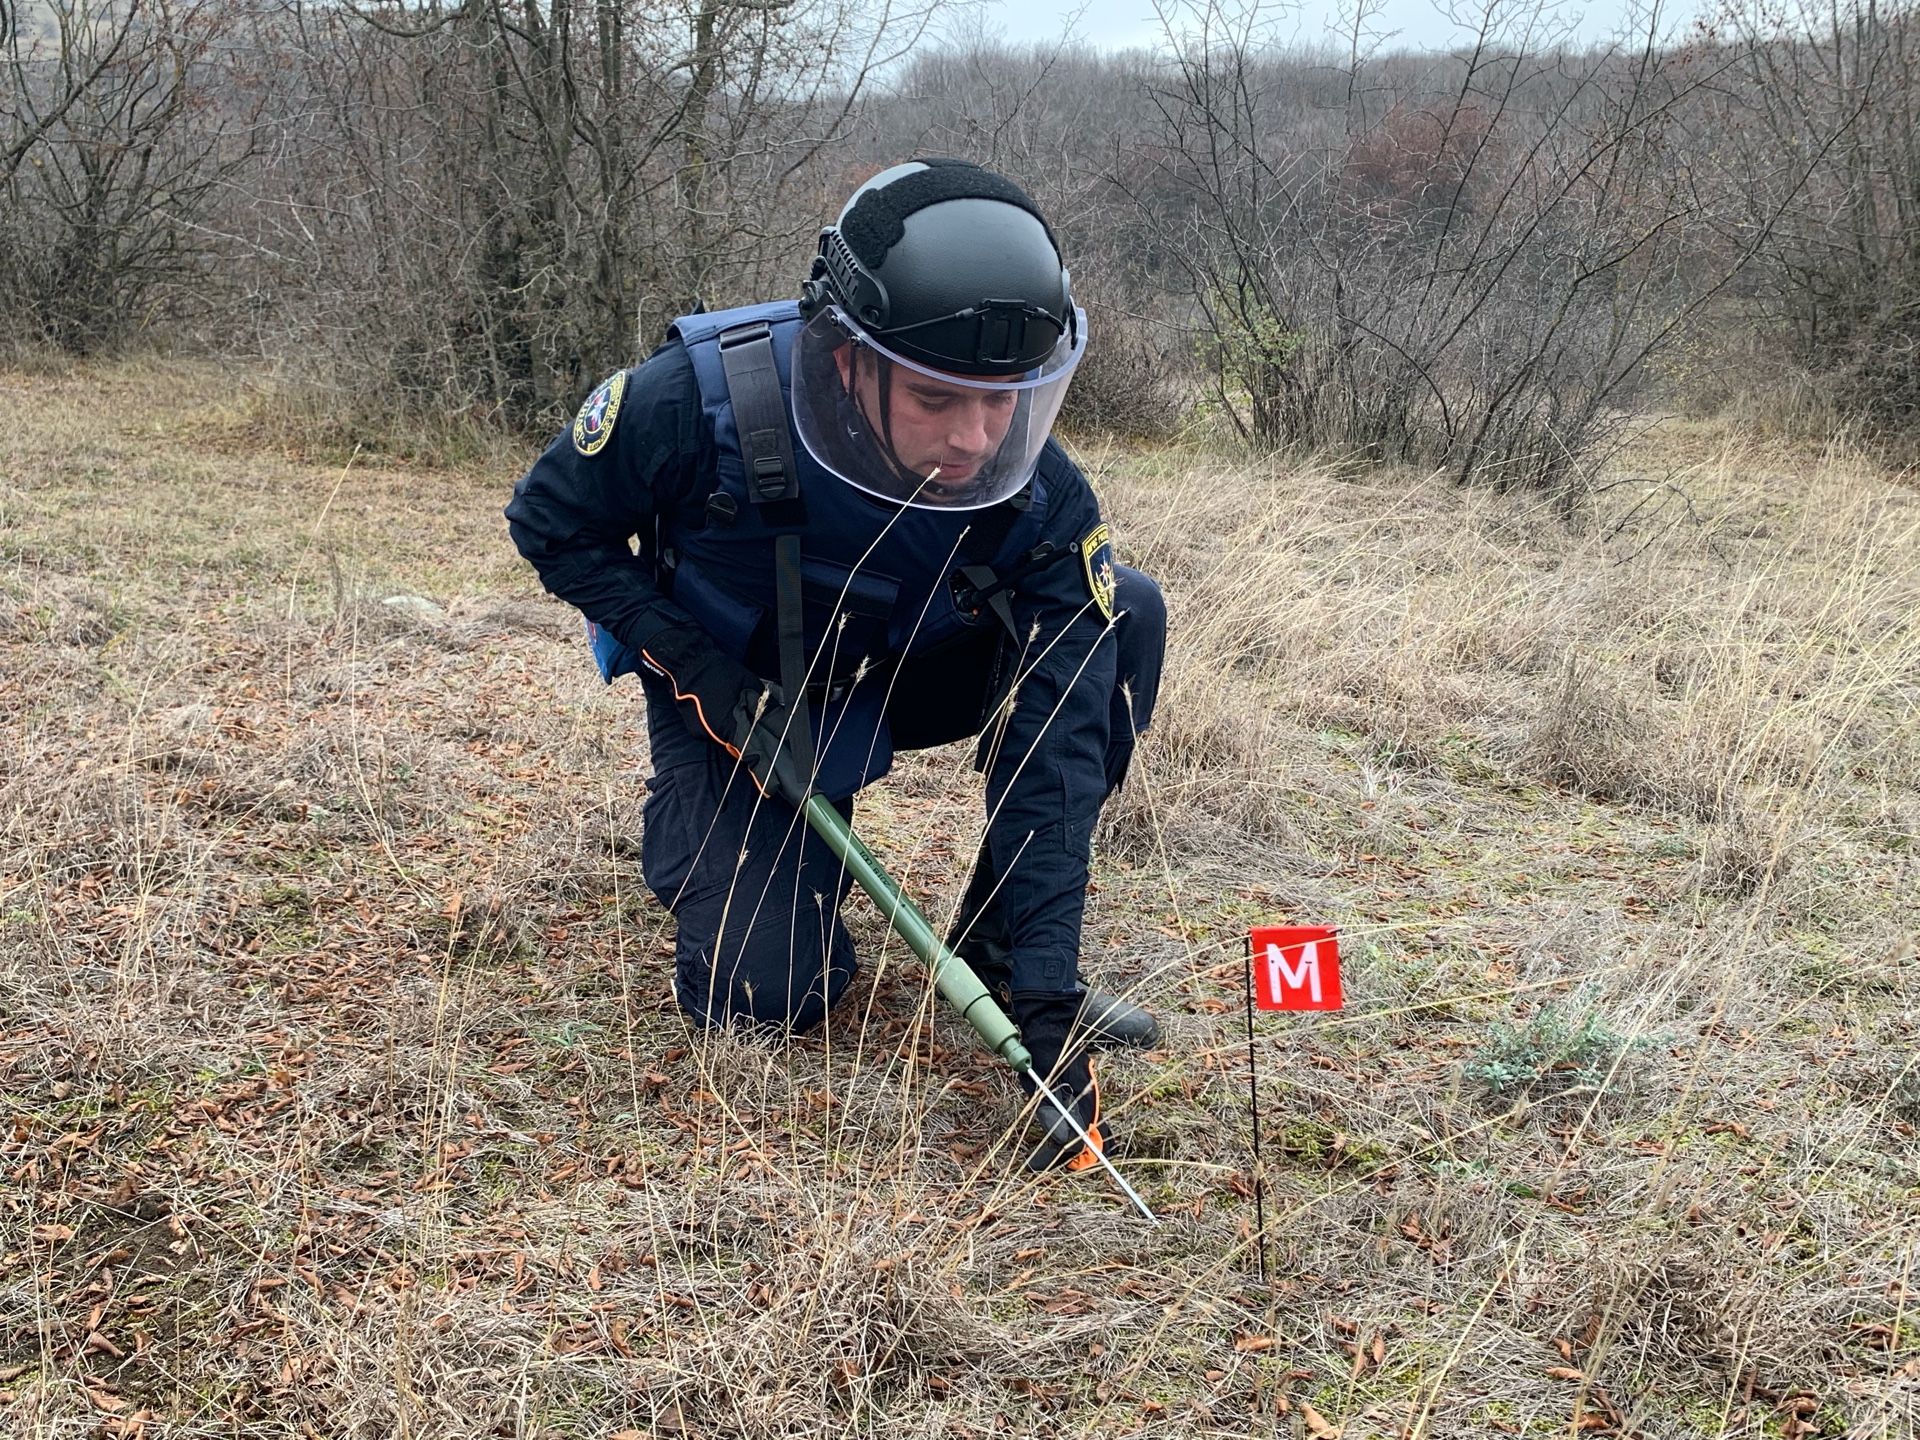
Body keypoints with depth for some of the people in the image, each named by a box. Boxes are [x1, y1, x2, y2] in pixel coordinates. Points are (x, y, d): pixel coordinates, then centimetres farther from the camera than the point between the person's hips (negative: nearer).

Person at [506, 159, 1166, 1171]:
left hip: (899, 679, 3)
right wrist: (707, 671, -27)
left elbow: (1051, 746, -29)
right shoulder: (697, 403, -35)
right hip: (730, 701, -2)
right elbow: (552, 522, -16)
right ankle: (685, 820, 17)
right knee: (771, 994, -17)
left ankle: (1000, 950, -8)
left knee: (1125, 614, -21)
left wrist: (1047, 997, -35)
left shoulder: (1040, 504, -29)